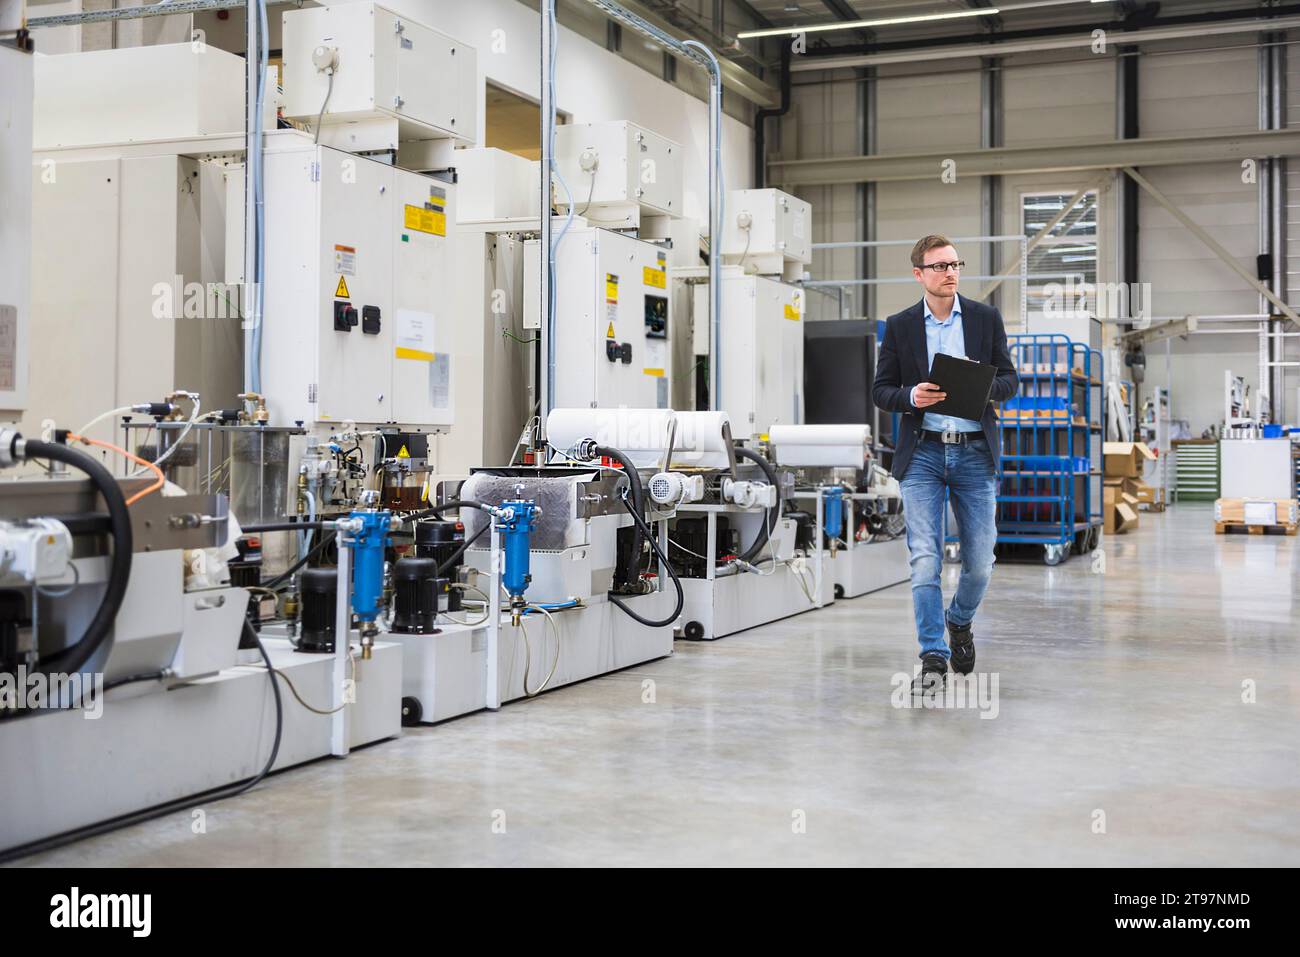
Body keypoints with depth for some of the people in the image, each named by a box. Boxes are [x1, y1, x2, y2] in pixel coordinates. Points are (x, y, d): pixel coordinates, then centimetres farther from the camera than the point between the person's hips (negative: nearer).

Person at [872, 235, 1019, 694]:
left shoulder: (986, 318, 6)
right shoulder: (899, 326, 4)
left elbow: (1009, 378, 8)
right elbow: (880, 390, 6)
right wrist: (911, 396, -15)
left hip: (975, 453, 1)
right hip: (922, 454, -1)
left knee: (980, 561, 5)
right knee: (924, 559, -7)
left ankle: (959, 621, 35)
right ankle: (933, 658, -1)